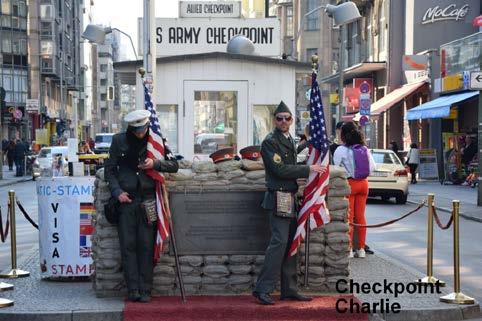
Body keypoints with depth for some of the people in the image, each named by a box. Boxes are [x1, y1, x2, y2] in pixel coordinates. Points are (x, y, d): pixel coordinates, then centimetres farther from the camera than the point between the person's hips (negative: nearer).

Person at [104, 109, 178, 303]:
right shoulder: (119, 141, 5)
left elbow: (174, 165, 6)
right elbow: (109, 169, 9)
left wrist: (155, 164, -11)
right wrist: (117, 191, -5)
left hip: (148, 200, 0)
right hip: (126, 199, 1)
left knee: (146, 246, 0)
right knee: (128, 246, -1)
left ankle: (145, 290, 5)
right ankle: (132, 290, 3)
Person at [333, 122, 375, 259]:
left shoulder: (341, 150, -12)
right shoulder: (365, 149, 4)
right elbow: (372, 166, 8)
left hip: (349, 183, -5)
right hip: (363, 183, 5)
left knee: (349, 217, 1)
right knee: (360, 216, 10)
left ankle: (349, 248, 1)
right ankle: (361, 248, 14)